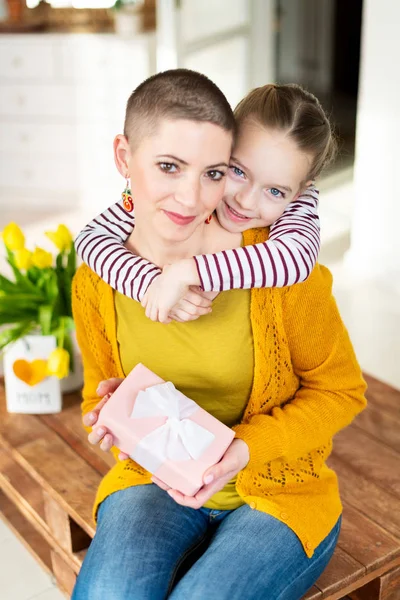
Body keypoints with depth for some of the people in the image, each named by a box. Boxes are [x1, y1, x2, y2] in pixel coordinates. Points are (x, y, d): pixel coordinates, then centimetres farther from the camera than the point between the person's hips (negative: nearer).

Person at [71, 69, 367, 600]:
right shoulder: (96, 283, -6)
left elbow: (341, 391, -5)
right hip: (154, 479, 2)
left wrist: (246, 450, -19)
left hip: (276, 491, -1)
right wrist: (111, 411, -13)